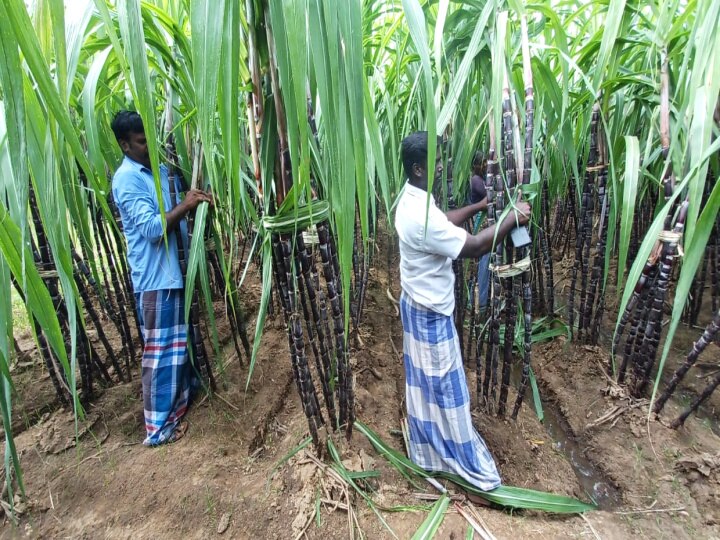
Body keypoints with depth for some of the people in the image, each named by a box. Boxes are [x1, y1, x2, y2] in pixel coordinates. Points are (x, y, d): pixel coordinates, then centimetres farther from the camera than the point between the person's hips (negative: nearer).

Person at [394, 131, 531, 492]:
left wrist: (479, 206, 8)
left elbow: (446, 222, 17)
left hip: (417, 305, 10)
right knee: (446, 387, 8)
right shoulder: (422, 216, -31)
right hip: (431, 313, -10)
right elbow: (475, 247, -25)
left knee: (423, 381, 24)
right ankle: (467, 462, 32)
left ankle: (426, 447, 46)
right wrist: (513, 218, -14)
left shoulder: (412, 198, 1)